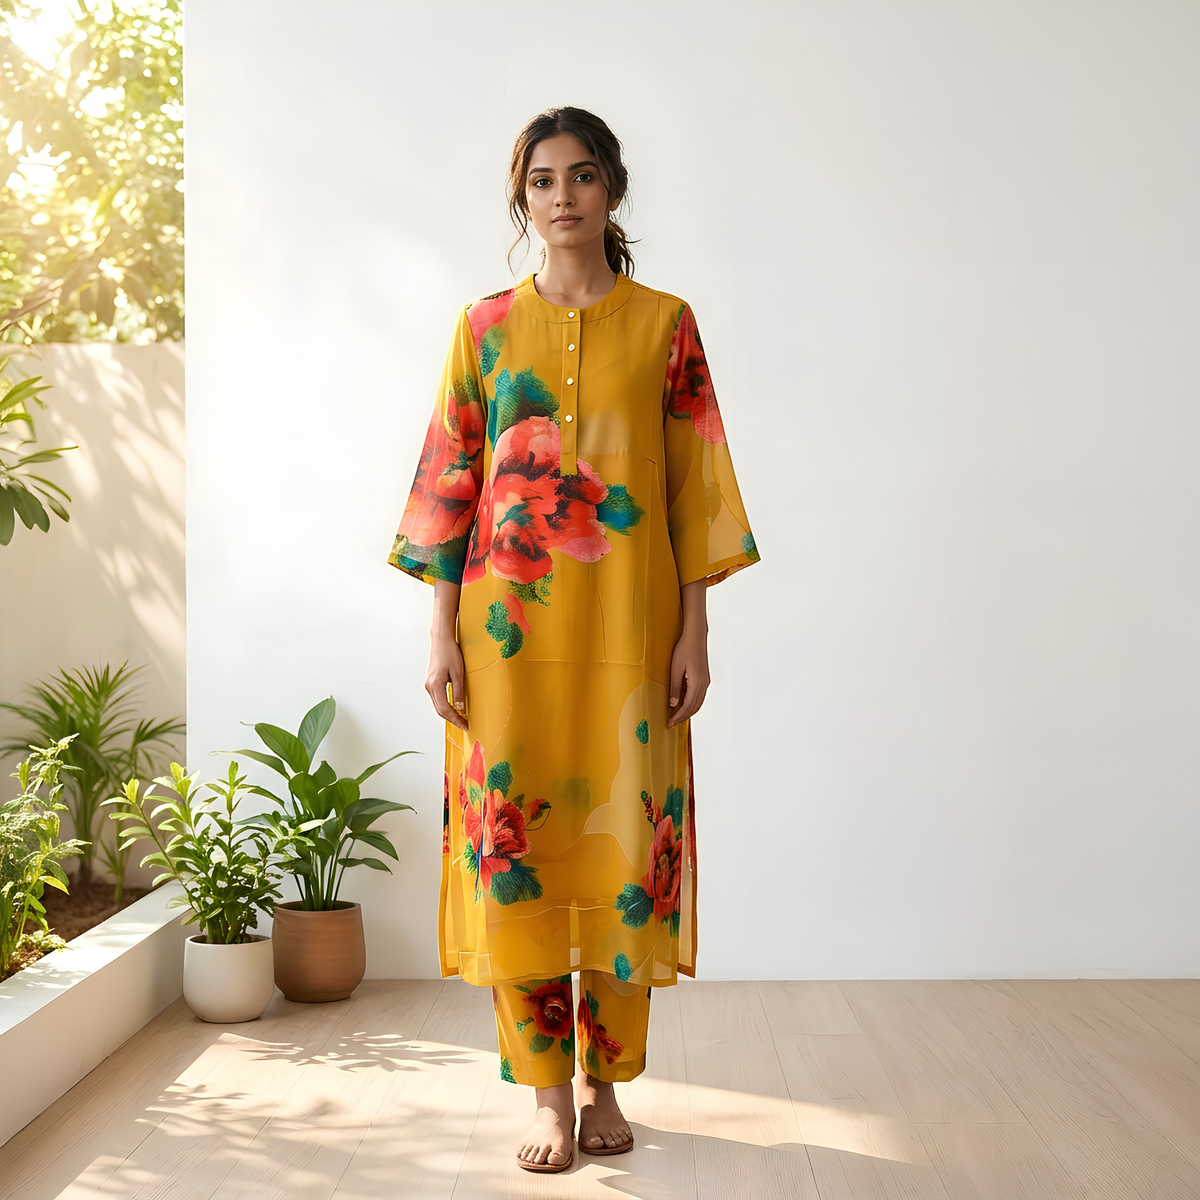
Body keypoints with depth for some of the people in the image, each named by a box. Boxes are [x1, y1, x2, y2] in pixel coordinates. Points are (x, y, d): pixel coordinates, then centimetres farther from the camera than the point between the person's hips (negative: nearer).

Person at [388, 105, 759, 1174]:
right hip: (508, 623, 1)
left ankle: (605, 1083, 19)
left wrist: (694, 632, -2)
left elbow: (696, 485, 4)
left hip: (628, 625, 0)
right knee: (513, 840, 0)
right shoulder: (486, 326, 8)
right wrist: (442, 632, -2)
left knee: (622, 840, 2)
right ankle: (549, 1094, 13)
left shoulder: (664, 323, 6)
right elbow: (450, 482, 5)